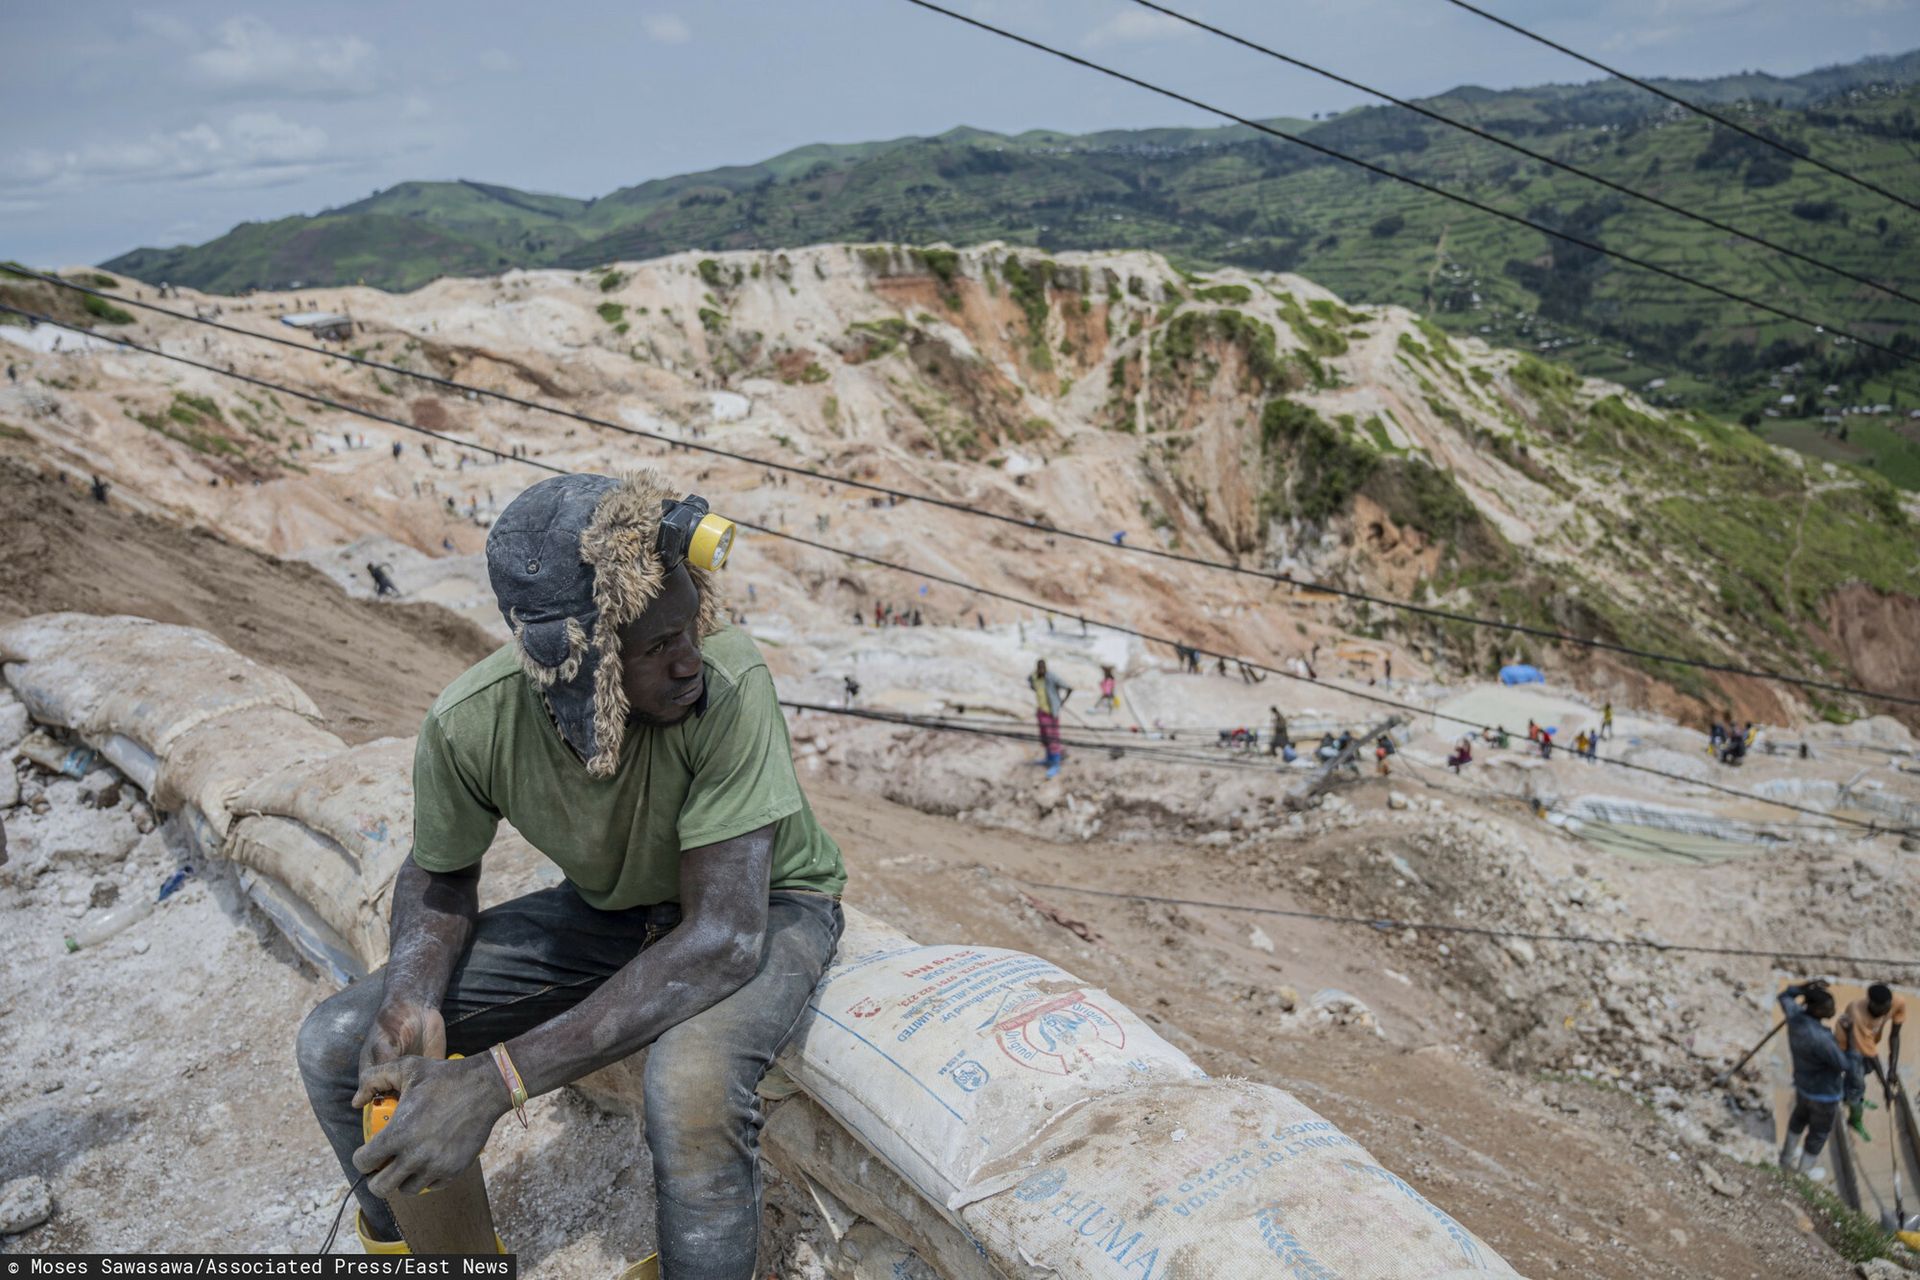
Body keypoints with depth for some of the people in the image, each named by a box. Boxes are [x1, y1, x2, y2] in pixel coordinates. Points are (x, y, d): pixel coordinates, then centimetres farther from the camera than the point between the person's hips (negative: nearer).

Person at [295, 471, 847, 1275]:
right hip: (607, 907, 4)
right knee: (335, 1048, -4)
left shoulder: (726, 686, -36)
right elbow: (439, 878, -2)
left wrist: (495, 1081, -40)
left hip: (760, 906, -4)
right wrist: (412, 999, -24)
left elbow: (722, 936, -36)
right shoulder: (470, 724, -24)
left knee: (692, 1087, -37)